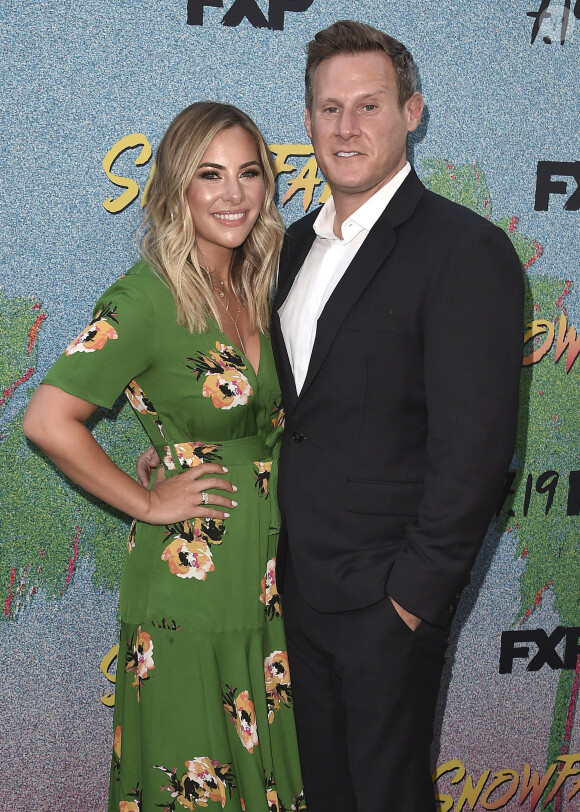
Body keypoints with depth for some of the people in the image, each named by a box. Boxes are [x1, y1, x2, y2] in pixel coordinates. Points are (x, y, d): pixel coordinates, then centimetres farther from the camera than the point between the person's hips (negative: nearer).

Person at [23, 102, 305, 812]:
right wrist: (146, 502, -15)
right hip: (192, 574, -7)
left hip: (272, 568, 7)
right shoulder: (148, 299, -18)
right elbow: (48, 420, -24)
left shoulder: (259, 287, 4)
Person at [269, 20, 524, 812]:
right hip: (302, 582, 7)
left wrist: (414, 591, -18)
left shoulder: (466, 250, -16)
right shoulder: (298, 242, 9)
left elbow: (475, 442, -19)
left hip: (389, 598, -6)